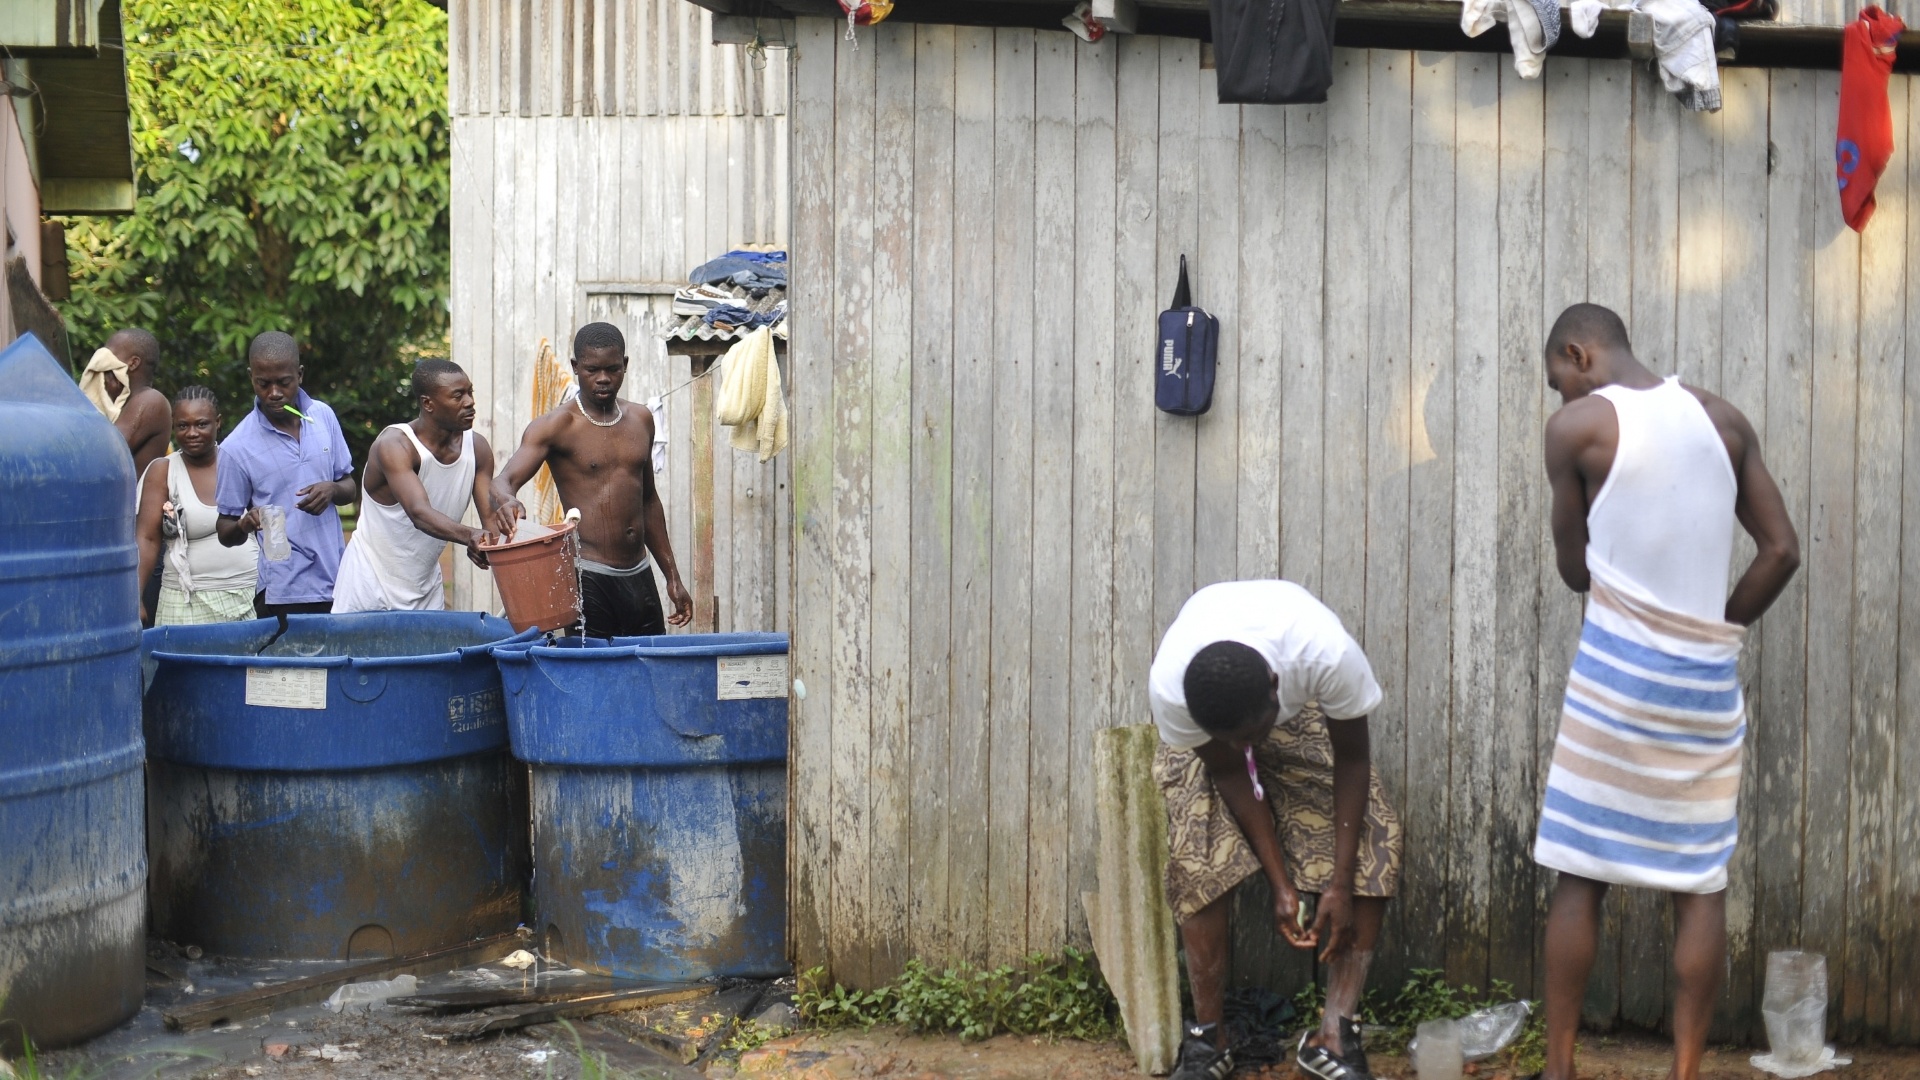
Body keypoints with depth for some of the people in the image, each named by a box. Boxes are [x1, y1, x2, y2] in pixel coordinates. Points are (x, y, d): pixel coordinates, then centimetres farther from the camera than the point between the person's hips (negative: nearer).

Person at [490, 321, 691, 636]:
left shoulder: (640, 419, 12)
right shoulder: (557, 426, -5)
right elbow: (504, 480, -19)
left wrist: (672, 576, 21)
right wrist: (506, 500, -44)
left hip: (639, 575, 6)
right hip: (589, 581, -6)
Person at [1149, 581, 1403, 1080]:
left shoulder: (1330, 656, -42)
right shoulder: (1168, 686, -39)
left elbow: (1350, 761, -26)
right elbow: (1228, 771, -22)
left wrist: (1341, 885, -25)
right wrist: (1280, 884, -21)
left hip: (1302, 713, 1)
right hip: (1203, 728, 0)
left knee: (1374, 838, -17)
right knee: (1197, 853, -20)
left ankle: (1335, 1034, -12)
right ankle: (1206, 1035, -6)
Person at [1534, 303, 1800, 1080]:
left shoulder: (1577, 425, -4)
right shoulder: (1723, 419, 8)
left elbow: (1574, 570, 2)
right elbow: (1782, 550, 6)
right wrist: (1721, 627, 13)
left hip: (1618, 669, -4)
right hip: (1709, 675, 4)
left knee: (1581, 876, 3)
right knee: (1701, 885, 6)